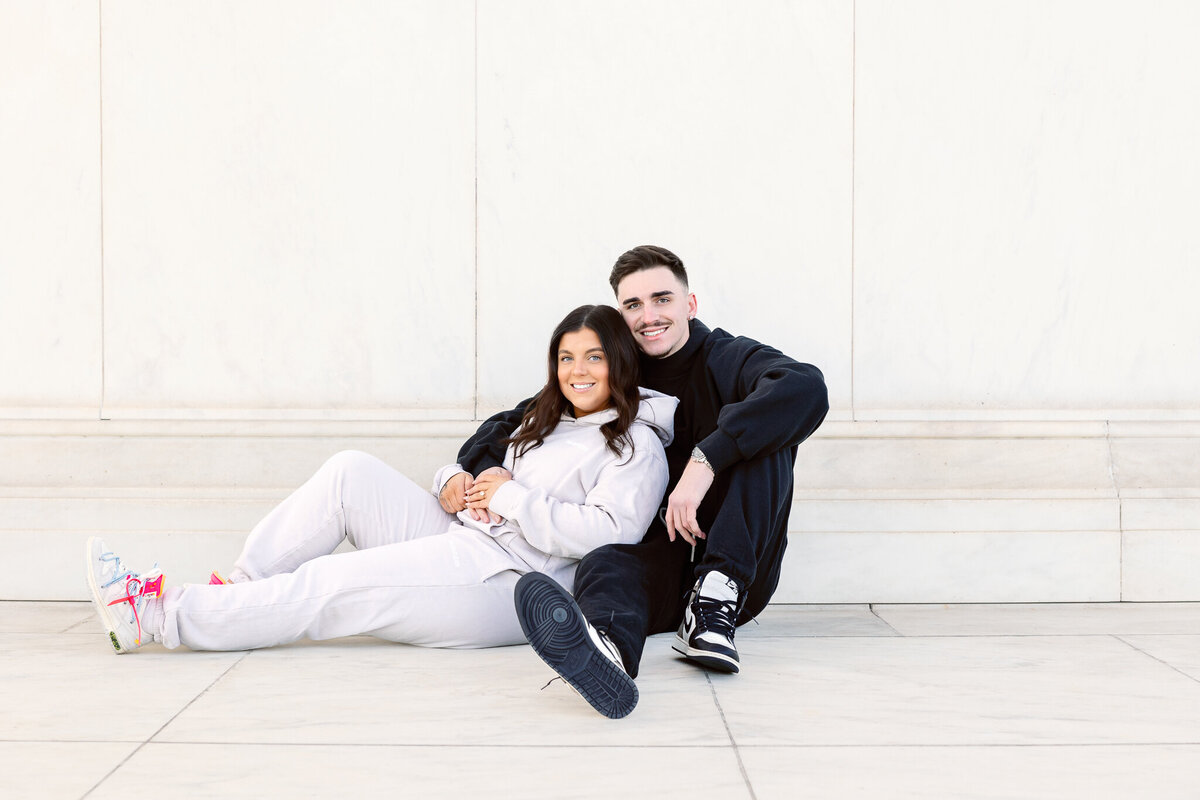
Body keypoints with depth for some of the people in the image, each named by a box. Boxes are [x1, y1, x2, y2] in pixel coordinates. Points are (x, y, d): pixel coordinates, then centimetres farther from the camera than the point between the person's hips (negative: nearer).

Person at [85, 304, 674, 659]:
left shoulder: (637, 446, -4)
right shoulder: (543, 423, 22)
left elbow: (609, 531, -20)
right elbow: (480, 472, 28)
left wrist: (511, 496, -14)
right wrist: (454, 483, 2)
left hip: (510, 582, -8)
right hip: (460, 544, 8)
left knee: (323, 588, -16)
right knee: (351, 472, -8)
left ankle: (154, 617, -11)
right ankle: (235, 591, -8)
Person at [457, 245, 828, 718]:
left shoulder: (728, 360, 1)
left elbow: (806, 390, -24)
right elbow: (516, 422, 16)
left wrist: (706, 458, -34)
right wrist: (477, 470, -8)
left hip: (738, 568, -1)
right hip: (659, 562, 1)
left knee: (761, 437, -22)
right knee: (604, 565, -33)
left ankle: (716, 601, -32)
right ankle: (604, 647, -70)